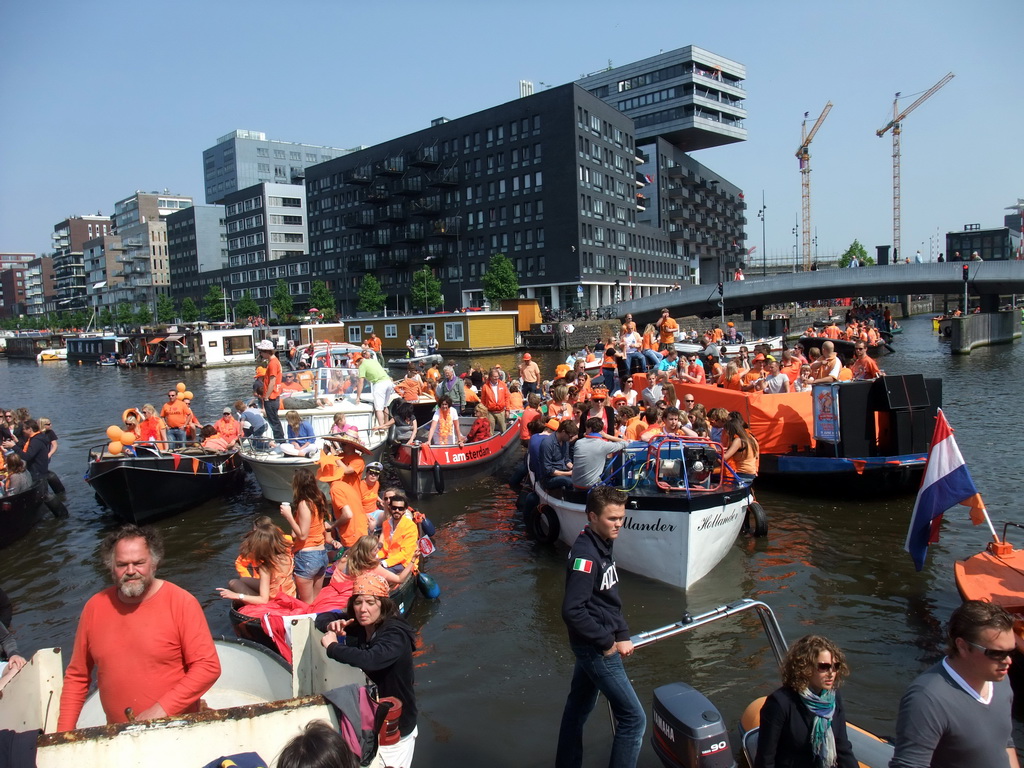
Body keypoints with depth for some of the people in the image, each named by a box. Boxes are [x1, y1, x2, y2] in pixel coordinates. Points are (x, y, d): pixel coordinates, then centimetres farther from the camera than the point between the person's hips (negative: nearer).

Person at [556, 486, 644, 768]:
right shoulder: (585, 555, -24)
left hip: (594, 646, 9)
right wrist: (607, 643, -17)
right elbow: (572, 610, -27)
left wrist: (622, 635, 3)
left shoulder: (603, 546, 5)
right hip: (595, 648, -9)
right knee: (633, 718, -2)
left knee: (578, 709, 21)